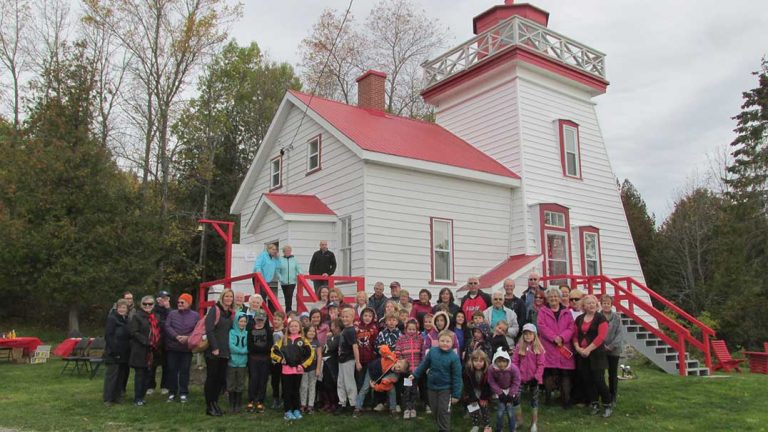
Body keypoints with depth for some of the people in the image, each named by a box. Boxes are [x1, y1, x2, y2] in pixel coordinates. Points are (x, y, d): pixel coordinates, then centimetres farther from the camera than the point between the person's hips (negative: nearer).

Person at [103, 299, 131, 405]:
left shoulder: (127, 319, 14)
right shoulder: (112, 319, -8)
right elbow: (108, 336, -14)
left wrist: (129, 349, 10)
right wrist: (113, 350, -20)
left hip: (124, 353, 7)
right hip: (114, 353, -7)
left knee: (121, 375, 11)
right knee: (111, 375, -3)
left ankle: (117, 397, 19)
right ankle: (108, 399, 3)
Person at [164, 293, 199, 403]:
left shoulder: (195, 315, 3)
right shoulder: (172, 314, 6)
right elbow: (167, 327, -5)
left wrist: (187, 337, -18)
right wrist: (176, 336, -18)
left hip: (187, 348, -1)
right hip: (172, 347, 2)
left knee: (185, 371, 4)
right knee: (172, 370, 7)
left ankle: (183, 393, 13)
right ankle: (172, 392, 19)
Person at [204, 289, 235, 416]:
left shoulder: (231, 314, 13)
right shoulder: (214, 310, -7)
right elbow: (209, 329, -14)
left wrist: (229, 349, 10)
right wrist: (214, 347, -18)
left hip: (225, 352, 6)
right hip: (213, 351, -6)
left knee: (221, 378, 8)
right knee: (211, 377, 0)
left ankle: (214, 403, 20)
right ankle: (209, 406, 8)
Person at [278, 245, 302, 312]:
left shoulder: (294, 259, 4)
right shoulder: (280, 260, 1)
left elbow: (298, 269, 4)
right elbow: (277, 270, 0)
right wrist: (280, 278, -10)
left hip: (292, 281, -1)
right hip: (283, 282, 1)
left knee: (289, 296, -13)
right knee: (286, 297, 10)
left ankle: (288, 311, -11)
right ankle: (288, 311, 22)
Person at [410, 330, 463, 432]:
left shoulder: (454, 357, -19)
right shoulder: (432, 351, -9)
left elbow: (456, 377, -14)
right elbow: (424, 365, 7)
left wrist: (456, 394, -13)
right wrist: (415, 375, 10)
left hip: (445, 389, -4)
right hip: (431, 387, 4)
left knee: (443, 412, 4)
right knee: (435, 410, 17)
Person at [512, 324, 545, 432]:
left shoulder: (538, 348, -6)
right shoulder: (519, 347, -2)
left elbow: (541, 364, -7)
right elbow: (514, 362, -1)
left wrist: (536, 377, -14)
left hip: (534, 379, -1)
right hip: (521, 378, 1)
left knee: (534, 400, 11)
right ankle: (519, 420, 16)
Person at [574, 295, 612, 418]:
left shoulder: (600, 318, -6)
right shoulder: (579, 319, 11)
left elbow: (601, 336, -14)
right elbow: (575, 335, 11)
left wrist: (588, 349, -15)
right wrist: (577, 347, -6)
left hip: (596, 354, -5)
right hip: (582, 354, 5)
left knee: (599, 381, -7)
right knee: (587, 381, 8)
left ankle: (608, 406, 9)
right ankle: (595, 405, 20)